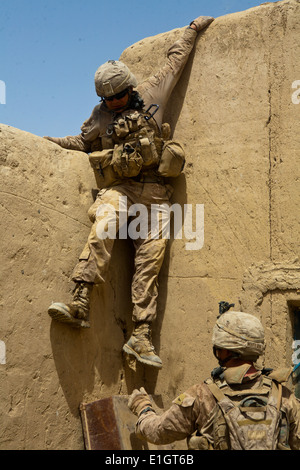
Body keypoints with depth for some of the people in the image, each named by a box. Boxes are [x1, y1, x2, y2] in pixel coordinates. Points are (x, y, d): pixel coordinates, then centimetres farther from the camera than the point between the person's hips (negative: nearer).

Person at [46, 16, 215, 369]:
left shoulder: (152, 94, 8)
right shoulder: (101, 117, 10)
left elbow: (175, 61, 22)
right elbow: (83, 142, 26)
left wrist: (192, 29, 30)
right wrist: (50, 141, 17)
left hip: (154, 191, 0)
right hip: (119, 187, 0)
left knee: (151, 256, -7)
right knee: (103, 228, -31)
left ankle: (140, 337, -6)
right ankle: (79, 306, -36)